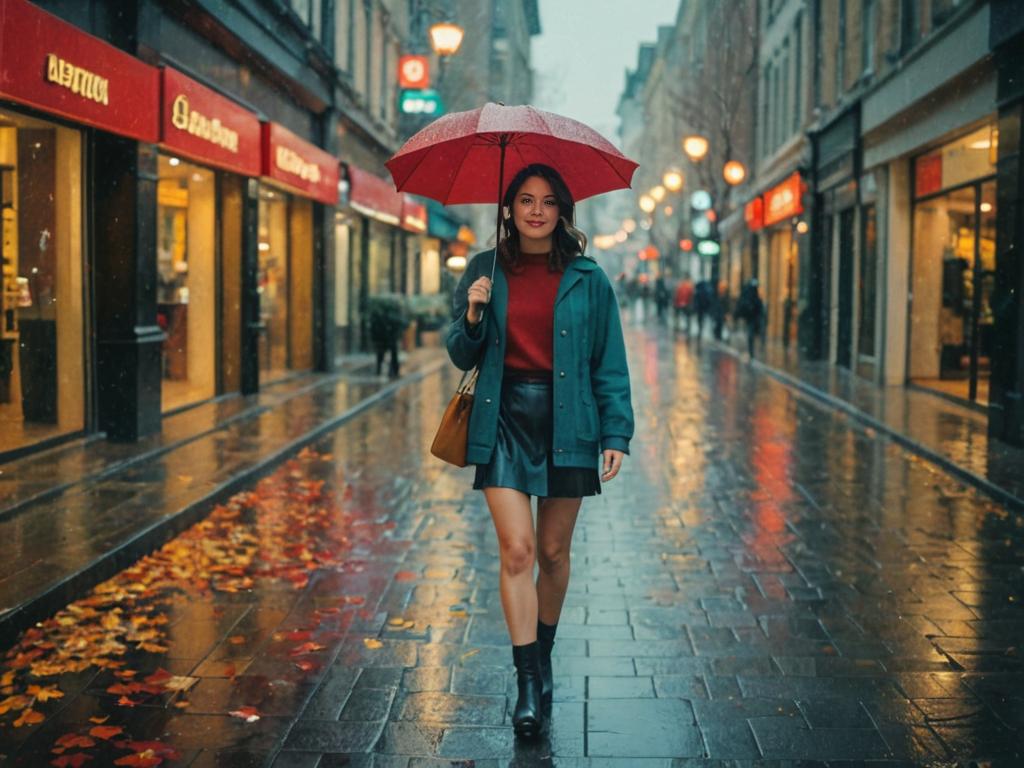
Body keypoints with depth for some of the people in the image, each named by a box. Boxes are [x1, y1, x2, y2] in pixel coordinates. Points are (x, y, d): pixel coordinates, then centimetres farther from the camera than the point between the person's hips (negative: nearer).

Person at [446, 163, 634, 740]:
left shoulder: (587, 278, 2)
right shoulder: (485, 271, 6)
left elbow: (610, 363, 2)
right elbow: (463, 358, 9)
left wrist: (616, 434, -5)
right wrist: (473, 315, -11)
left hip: (565, 421, 0)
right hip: (504, 418, 0)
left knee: (553, 552, 9)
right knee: (517, 549, -8)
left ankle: (544, 655, 32)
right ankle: (529, 684, -2)